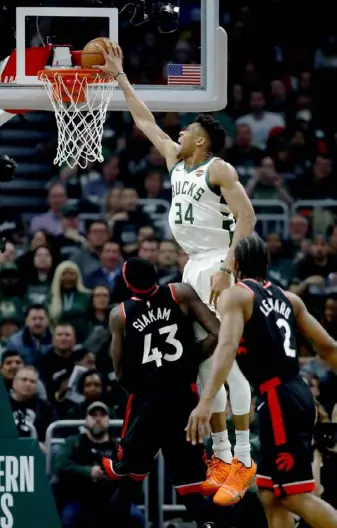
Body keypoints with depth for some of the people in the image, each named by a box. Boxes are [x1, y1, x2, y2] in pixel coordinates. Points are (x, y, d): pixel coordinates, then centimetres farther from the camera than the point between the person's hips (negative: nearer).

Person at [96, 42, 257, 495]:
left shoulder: (219, 169, -10)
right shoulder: (177, 161, 14)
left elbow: (247, 217, -17)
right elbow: (145, 121, 24)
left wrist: (227, 269, -24)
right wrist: (119, 76, 23)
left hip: (220, 266, -9)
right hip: (193, 267, 9)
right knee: (204, 361, 6)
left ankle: (244, 459, -14)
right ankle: (221, 456, 8)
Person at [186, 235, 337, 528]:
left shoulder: (236, 295, -5)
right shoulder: (288, 298, 17)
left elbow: (227, 347, -22)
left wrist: (206, 402, -33)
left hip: (278, 398, -8)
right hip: (297, 393, 8)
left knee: (296, 495, -6)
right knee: (271, 494, 14)